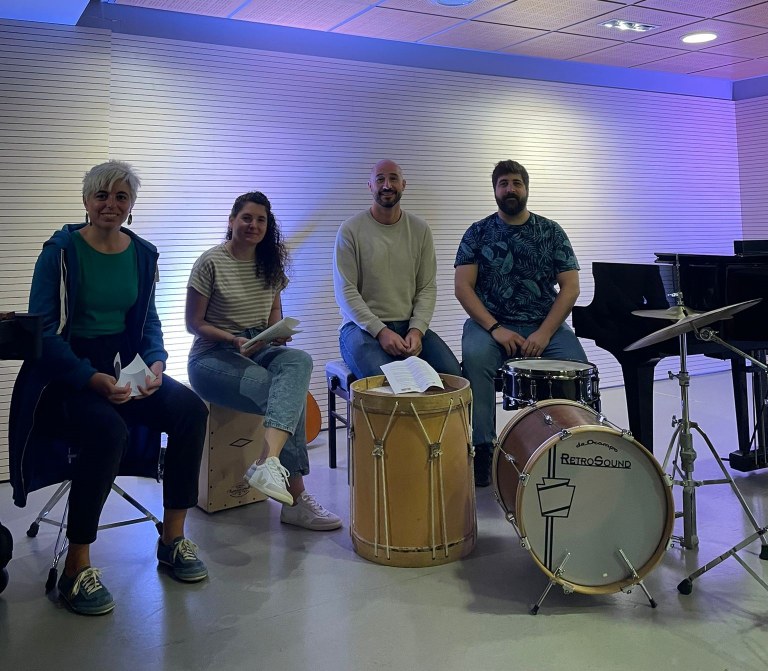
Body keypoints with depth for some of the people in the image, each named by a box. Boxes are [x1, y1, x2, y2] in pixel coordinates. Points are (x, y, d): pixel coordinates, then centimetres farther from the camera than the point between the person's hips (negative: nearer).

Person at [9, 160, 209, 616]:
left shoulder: (143, 254, 8)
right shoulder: (61, 250, -7)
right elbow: (43, 331, -11)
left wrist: (155, 363, -8)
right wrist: (92, 379, -24)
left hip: (124, 363, 5)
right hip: (66, 371, -5)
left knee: (191, 410, -21)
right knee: (108, 430, -35)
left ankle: (173, 538, -6)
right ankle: (76, 569, -18)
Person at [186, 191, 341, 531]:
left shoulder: (271, 264, 11)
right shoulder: (211, 262, -6)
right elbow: (194, 323, -4)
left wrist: (278, 332, -3)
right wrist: (235, 341, -20)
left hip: (259, 349, 5)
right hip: (213, 356, -5)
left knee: (300, 360, -33)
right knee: (289, 396, -30)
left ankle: (269, 462, -49)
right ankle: (296, 499, -26)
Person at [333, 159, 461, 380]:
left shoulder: (420, 229, 8)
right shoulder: (351, 229, -3)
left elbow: (428, 288, 6)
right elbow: (345, 291, -8)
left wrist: (417, 329, -11)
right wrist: (380, 331, -18)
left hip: (410, 326, 4)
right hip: (362, 326, -3)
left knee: (452, 372, -19)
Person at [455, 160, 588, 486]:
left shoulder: (551, 232, 8)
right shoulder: (478, 233, 6)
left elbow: (570, 287, 1)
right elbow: (463, 287, -3)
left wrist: (545, 333, -13)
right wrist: (495, 329, -16)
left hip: (545, 325, 1)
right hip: (490, 324, -1)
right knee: (475, 358, -33)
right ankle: (482, 449, -22)